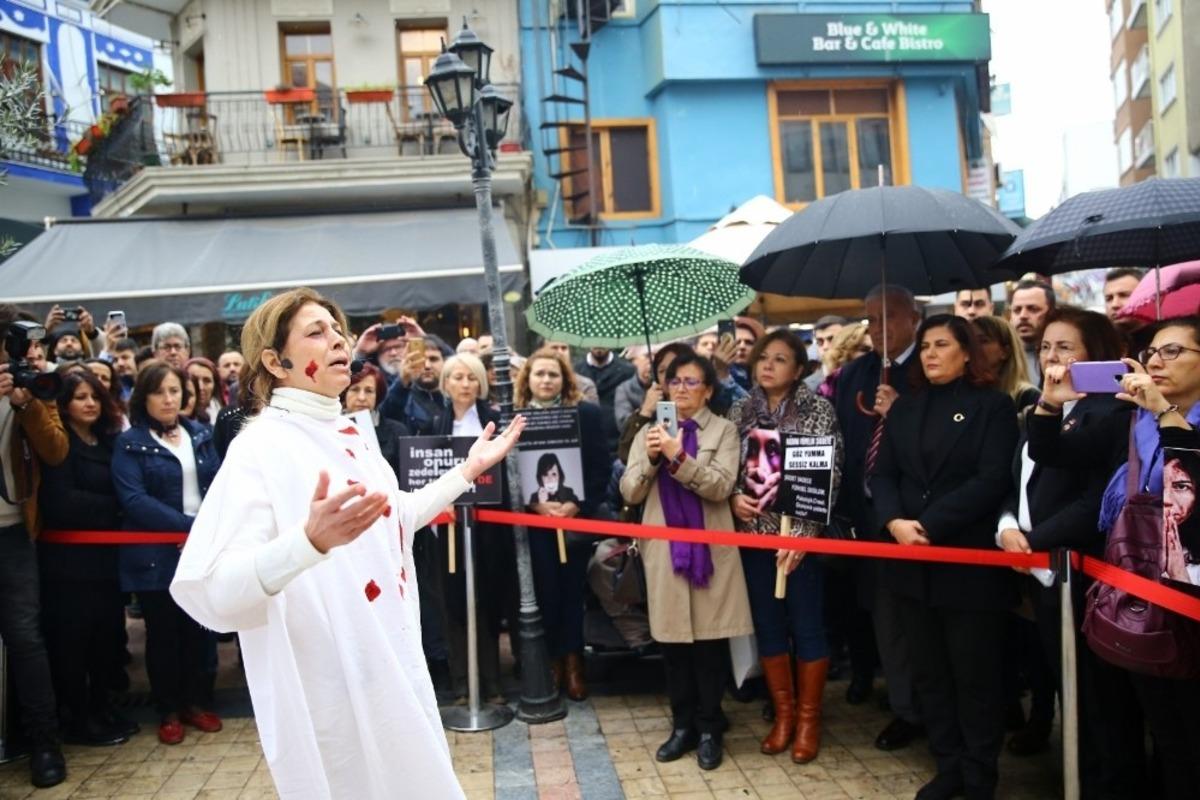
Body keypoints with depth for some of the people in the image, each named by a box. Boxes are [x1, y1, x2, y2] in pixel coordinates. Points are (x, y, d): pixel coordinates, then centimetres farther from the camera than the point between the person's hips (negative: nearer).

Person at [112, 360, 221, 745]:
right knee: (162, 633, 8)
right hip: (155, 555, -3)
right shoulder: (130, 443, -4)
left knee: (197, 629, 12)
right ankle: (168, 712, 23)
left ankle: (194, 702, 28)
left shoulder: (201, 434, 8)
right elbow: (134, 499, -15)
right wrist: (188, 525, -22)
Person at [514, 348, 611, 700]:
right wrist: (535, 504, -13)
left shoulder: (587, 414, 2)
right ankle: (553, 659, 19)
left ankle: (572, 661, 20)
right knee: (545, 591, 3)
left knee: (572, 589, 7)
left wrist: (577, 504, -12)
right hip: (533, 519, 0)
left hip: (576, 516, 0)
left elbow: (601, 467, -1)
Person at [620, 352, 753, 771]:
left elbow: (721, 487, -13)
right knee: (672, 640, 8)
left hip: (709, 549, -2)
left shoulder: (723, 430, 1)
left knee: (710, 639, 3)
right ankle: (683, 726, 22)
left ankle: (709, 729, 17)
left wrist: (679, 458, -23)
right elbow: (630, 492, 3)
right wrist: (650, 459, -13)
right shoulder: (649, 432, 10)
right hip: (664, 550, 3)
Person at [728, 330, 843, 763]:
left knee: (807, 625, 5)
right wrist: (733, 497, -8)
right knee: (767, 625, 11)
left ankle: (809, 718, 22)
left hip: (799, 534, -4)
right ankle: (783, 713, 27)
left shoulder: (818, 410, -5)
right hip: (754, 532, 4)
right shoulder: (740, 411, 7)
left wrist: (801, 533, -18)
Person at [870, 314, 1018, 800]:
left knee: (976, 676, 5)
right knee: (929, 673, 13)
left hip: (970, 562, -5)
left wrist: (930, 524, -19)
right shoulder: (904, 408, 13)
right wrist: (894, 521, -12)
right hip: (912, 562, 5)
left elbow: (993, 480, -13)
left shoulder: (993, 406, -2)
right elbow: (883, 474, 8)